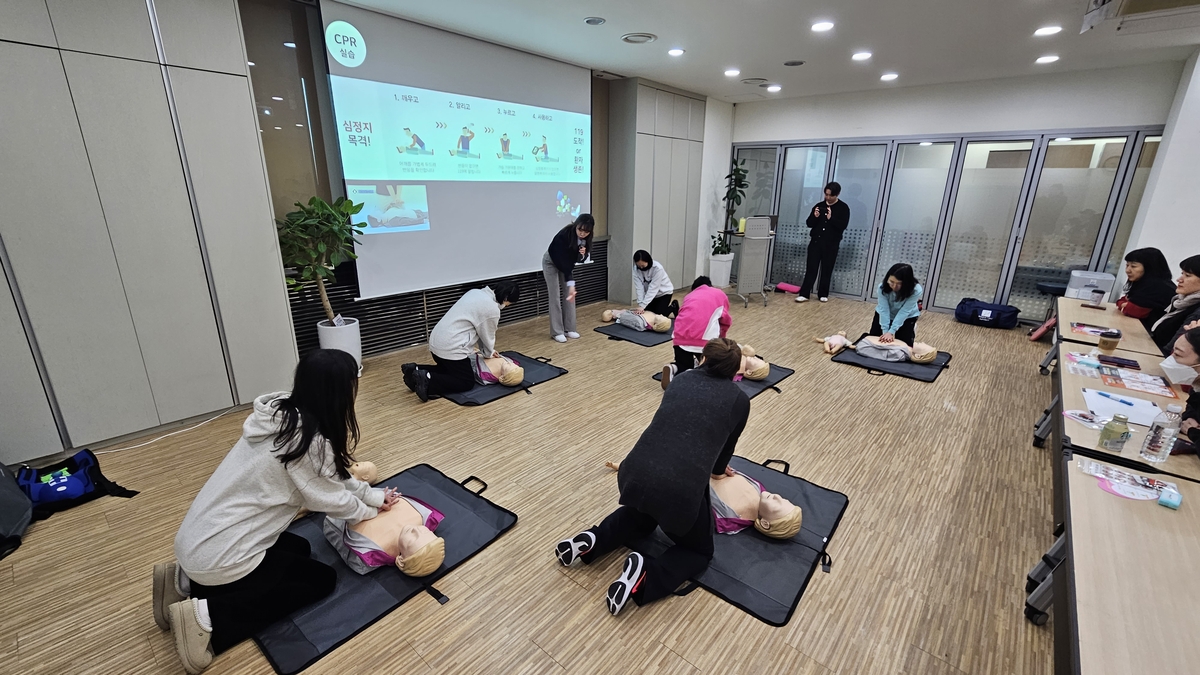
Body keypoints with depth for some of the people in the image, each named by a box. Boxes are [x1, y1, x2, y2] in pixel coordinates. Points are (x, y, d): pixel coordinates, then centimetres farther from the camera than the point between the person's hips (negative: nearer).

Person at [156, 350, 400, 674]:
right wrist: (370, 511, 9)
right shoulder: (310, 441, -27)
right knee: (322, 578, 9)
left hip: (197, 539, 8)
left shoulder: (284, 412, -1)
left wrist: (374, 495, 13)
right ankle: (206, 615, -1)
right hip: (219, 556, -8)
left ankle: (185, 581, 18)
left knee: (299, 548, 26)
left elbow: (334, 476, 10)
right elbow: (333, 499, -10)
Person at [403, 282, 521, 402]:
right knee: (467, 382, 2)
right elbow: (488, 336, -1)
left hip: (437, 340, 10)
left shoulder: (476, 292, 13)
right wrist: (489, 353, 19)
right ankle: (428, 381, -12)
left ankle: (416, 370, 12)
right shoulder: (492, 309, -14)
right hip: (450, 347, -9)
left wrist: (488, 350, 23)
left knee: (449, 370, 28)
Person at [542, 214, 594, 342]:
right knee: (555, 296, -7)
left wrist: (582, 255, -32)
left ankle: (569, 329, 11)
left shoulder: (586, 238, -19)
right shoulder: (564, 235, -37)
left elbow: (579, 259, -8)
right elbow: (563, 261, -38)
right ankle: (557, 332, -1)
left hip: (567, 263, 6)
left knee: (569, 295, 3)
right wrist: (571, 284, -44)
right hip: (551, 262, -6)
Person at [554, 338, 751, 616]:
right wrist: (717, 469, 45)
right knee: (699, 551, 25)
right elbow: (726, 445, 21)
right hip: (680, 488, -4)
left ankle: (592, 541, 14)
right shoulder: (739, 400, 8)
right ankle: (645, 574, -2)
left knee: (641, 516, 39)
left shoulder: (683, 378, 18)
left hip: (634, 473, 5)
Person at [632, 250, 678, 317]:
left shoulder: (657, 268, -33)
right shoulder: (636, 269, -20)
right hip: (651, 293, 5)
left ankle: (673, 306, 20)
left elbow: (653, 288, -35)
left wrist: (642, 306, -40)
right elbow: (639, 287, -23)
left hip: (664, 292, -5)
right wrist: (640, 303, -34)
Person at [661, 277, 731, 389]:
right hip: (704, 338, -3)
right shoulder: (720, 294, 24)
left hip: (680, 336, 3)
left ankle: (673, 369, -9)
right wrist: (720, 338, 44)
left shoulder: (689, 296, 30)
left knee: (683, 366, 24)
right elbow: (725, 321, 25)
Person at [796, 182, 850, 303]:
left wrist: (831, 218, -24)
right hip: (816, 241, 2)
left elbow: (843, 226, -11)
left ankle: (823, 294, 15)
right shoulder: (819, 205, 8)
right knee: (811, 268, -2)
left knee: (827, 270, 5)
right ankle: (804, 294, -3)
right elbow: (809, 223, 6)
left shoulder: (843, 208, 0)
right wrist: (815, 216, -14)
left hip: (831, 244, -1)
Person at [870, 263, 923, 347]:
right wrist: (885, 331, -34)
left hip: (907, 317, -1)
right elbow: (884, 310, -29)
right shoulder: (883, 287, -30)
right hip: (884, 315, 1)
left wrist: (891, 332, -37)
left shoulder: (916, 291, -33)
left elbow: (904, 312, -32)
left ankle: (912, 329, 24)